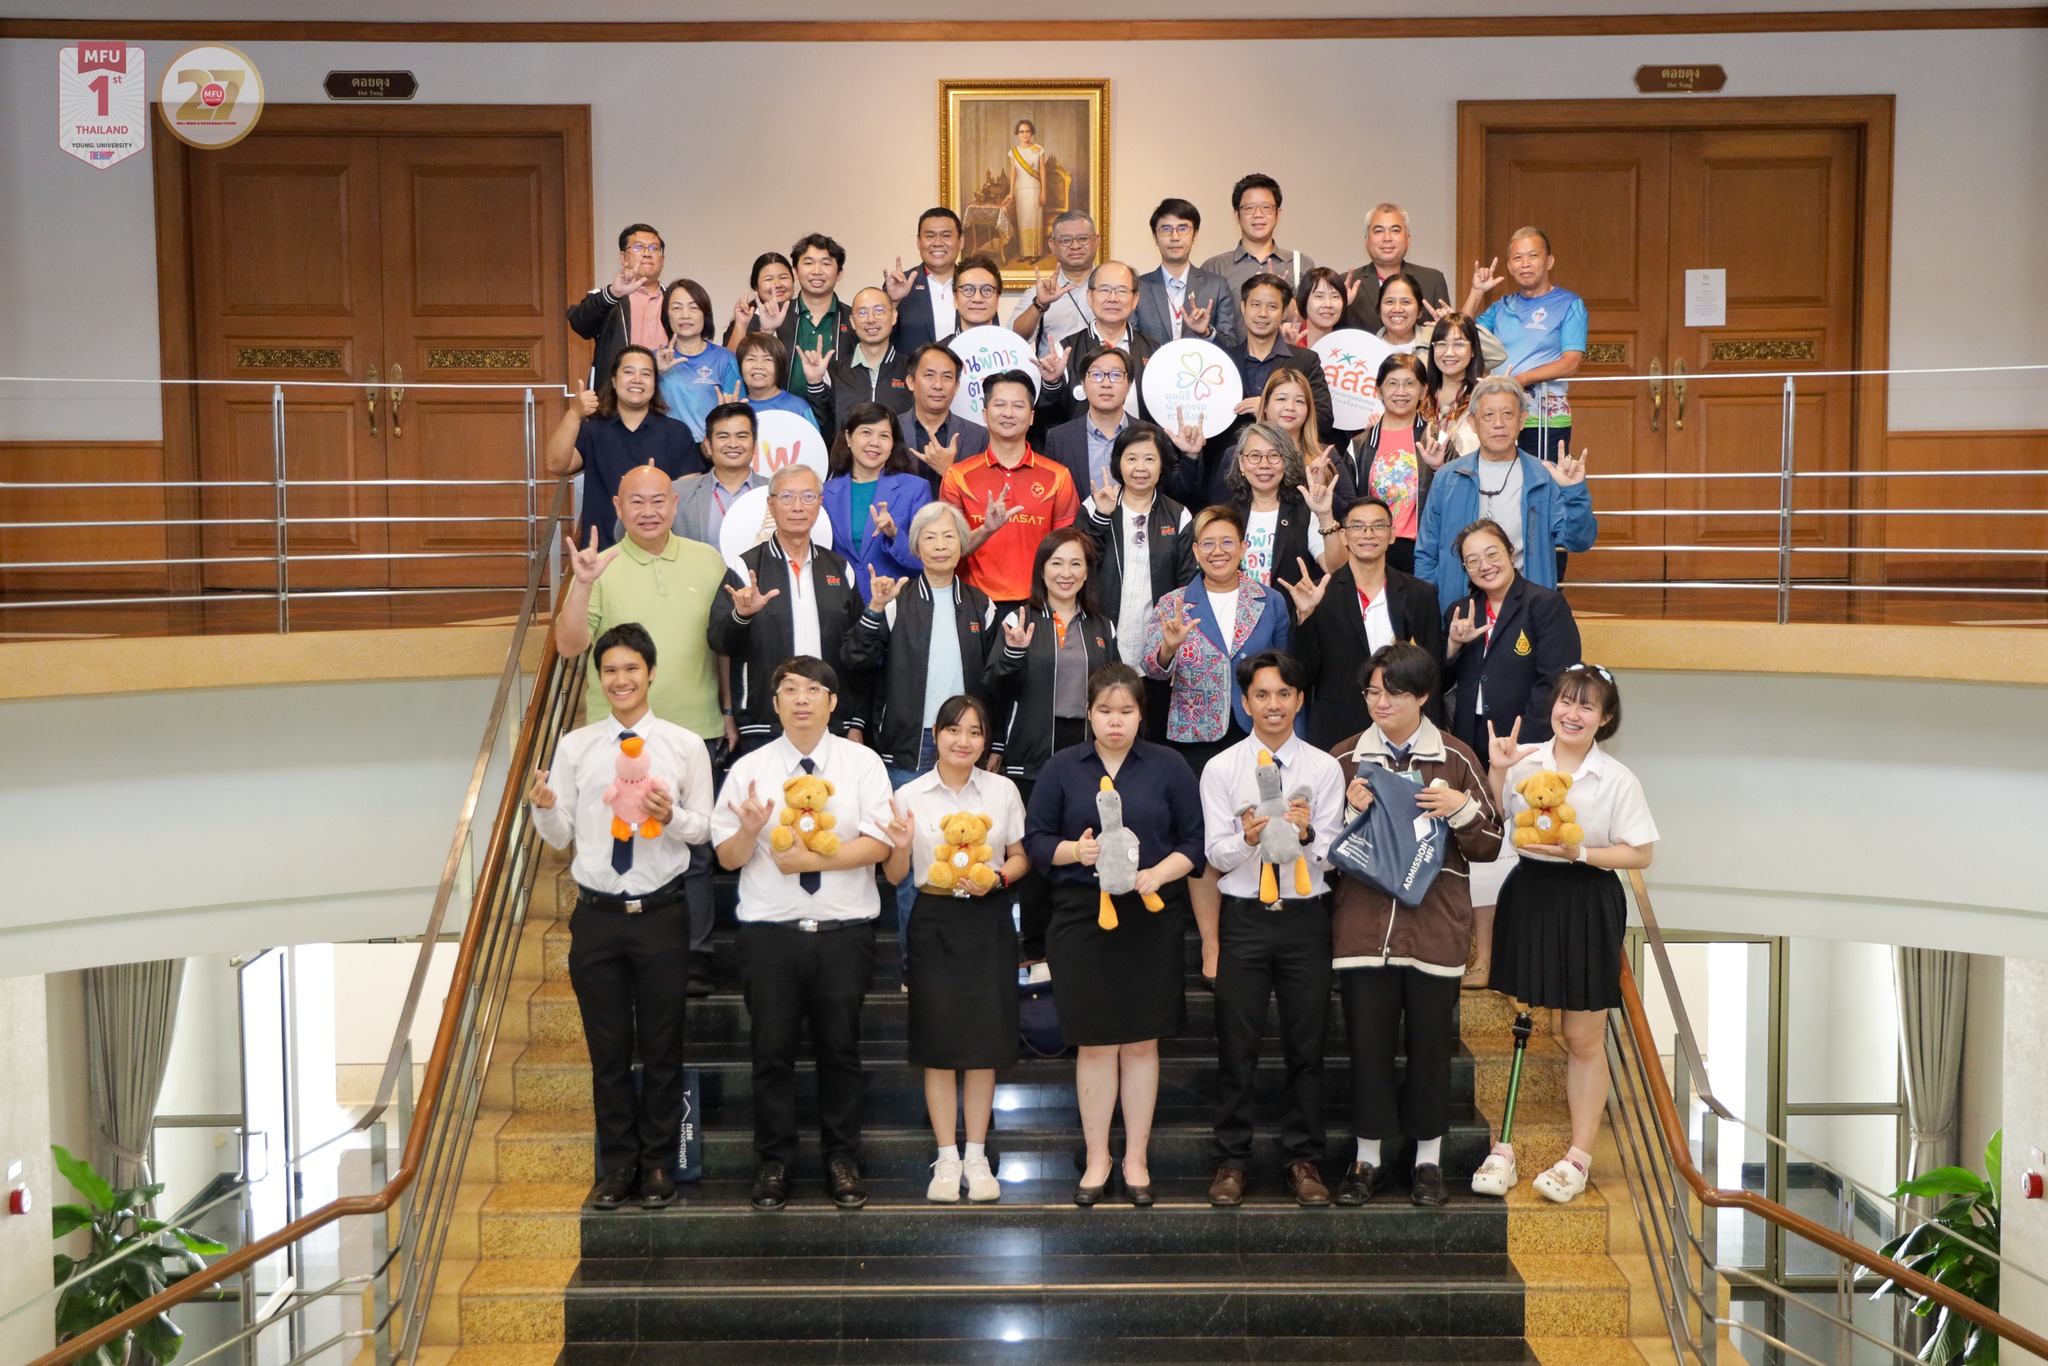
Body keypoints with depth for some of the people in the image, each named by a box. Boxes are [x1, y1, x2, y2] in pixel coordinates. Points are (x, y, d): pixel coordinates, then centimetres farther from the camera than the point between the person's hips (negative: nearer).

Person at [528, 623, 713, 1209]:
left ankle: (657, 1164, 22)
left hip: (661, 913, -1)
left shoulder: (684, 746, 1)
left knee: (662, 1047, 8)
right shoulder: (574, 746, 5)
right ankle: (617, 1164, 23)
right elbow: (560, 836, 6)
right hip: (597, 914, 1)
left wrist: (670, 816, -19)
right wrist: (544, 807, -16)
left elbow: (703, 829, 2)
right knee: (608, 1049, 9)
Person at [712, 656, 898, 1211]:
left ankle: (842, 1161, 22)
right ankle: (773, 1163, 19)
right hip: (769, 931, 1)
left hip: (844, 930, 0)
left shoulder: (861, 763, 2)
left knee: (840, 1049, 8)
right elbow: (728, 857, 4)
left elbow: (877, 844, -6)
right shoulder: (749, 769, 5)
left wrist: (814, 859, -15)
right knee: (772, 1050, 5)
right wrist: (749, 830, -17)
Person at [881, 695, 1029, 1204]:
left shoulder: (1003, 791, 4)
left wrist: (997, 878, -9)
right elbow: (895, 876, 4)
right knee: (938, 1040, 2)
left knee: (985, 1040, 4)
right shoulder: (909, 796, 1)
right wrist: (900, 848, -16)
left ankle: (977, 1156, 17)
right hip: (934, 921, -1)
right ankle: (947, 1158, 14)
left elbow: (1021, 857, 10)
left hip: (989, 922, 1)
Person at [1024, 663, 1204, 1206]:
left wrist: (1158, 873, -13)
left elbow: (1194, 841, 4)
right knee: (1094, 1042, 4)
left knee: (1142, 1041, 6)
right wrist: (1075, 850, -15)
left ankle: (1136, 1160, 18)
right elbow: (1035, 839, 5)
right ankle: (1097, 1159, 17)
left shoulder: (1169, 767, 4)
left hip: (1152, 917, 0)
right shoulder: (1061, 768, 5)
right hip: (1082, 916, 0)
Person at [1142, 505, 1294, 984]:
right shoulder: (1173, 604, 2)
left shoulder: (1271, 603, 6)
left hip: (1256, 735, 1)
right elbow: (1153, 667, -10)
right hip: (1197, 737, -1)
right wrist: (1169, 647, -32)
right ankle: (1211, 945, 8)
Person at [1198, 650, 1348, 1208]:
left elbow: (1333, 856, -2)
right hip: (1243, 916, 0)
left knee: (1306, 1045, 8)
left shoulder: (1324, 769, 2)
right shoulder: (1221, 769, 2)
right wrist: (1248, 838, -24)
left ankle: (1304, 1160, 22)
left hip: (1305, 916, 1)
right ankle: (1232, 1161, 19)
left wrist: (1307, 834, -23)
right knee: (1236, 1046, 5)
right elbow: (1215, 854, -4)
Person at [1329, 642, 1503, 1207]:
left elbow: (1490, 845, 6)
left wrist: (1462, 810, -12)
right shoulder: (1346, 759, 5)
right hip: (1363, 922, 1)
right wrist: (1351, 812, -9)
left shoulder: (1455, 758, 3)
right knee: (1368, 1044, 5)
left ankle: (1428, 1160, 20)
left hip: (1435, 923, -1)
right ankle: (1367, 1158, 19)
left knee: (1430, 1045, 6)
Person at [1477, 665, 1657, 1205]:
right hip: (1527, 896, 2)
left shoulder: (1617, 779, -3)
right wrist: (1497, 773, -7)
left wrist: (1579, 853, -15)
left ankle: (1579, 1157, 18)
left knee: (1585, 1039, 6)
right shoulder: (1523, 761, 1)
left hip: (1588, 906, -2)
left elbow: (1640, 854, -3)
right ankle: (1502, 1148, 15)